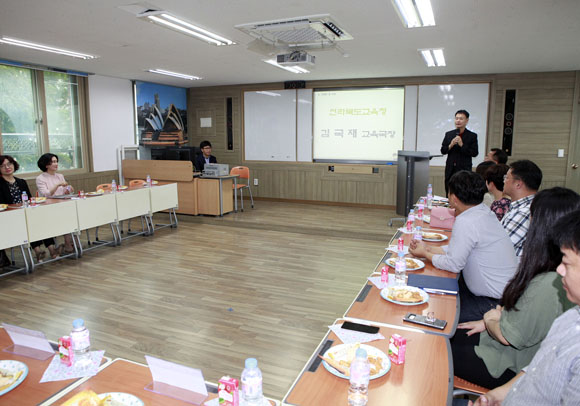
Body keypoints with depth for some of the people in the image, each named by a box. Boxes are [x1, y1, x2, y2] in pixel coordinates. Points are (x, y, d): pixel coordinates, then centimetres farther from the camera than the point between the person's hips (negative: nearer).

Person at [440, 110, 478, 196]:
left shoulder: (472, 136, 0)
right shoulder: (448, 134, 10)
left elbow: (474, 153, -7)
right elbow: (443, 151, 9)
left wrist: (462, 145, -16)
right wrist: (450, 145, -10)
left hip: (464, 170, -3)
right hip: (450, 170, 3)